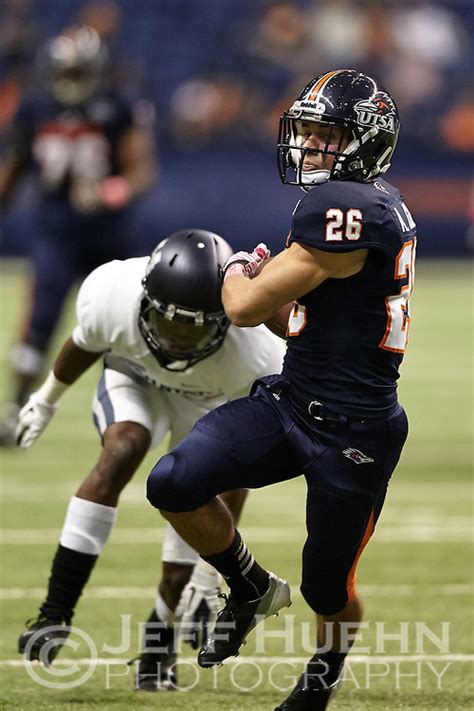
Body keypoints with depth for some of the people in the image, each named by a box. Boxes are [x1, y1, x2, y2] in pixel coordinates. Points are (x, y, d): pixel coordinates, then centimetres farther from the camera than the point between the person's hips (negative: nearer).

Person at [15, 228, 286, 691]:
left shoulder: (251, 355, -41)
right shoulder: (112, 295, -37)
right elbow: (86, 342, -8)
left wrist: (210, 569, -27)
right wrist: (47, 398, 10)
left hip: (212, 404, -1)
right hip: (135, 378, 1)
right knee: (123, 451, -30)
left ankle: (158, 652, 21)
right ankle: (55, 614, -30)